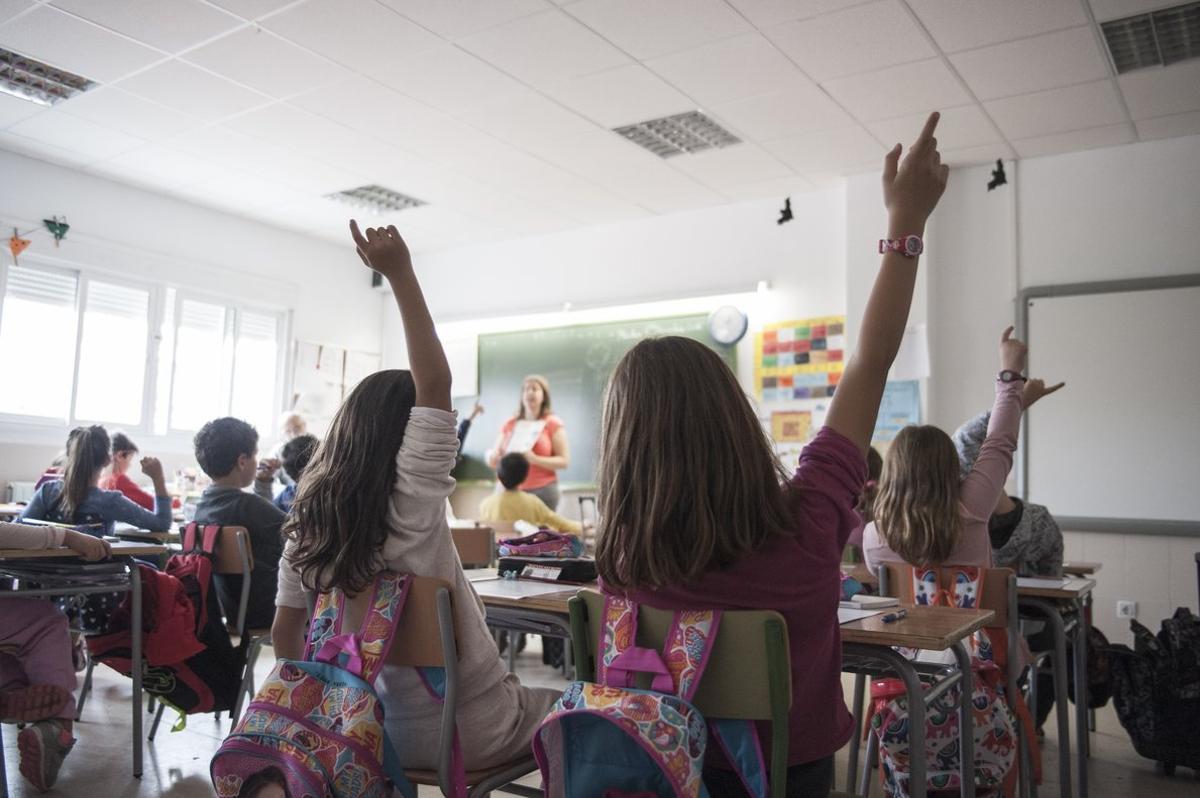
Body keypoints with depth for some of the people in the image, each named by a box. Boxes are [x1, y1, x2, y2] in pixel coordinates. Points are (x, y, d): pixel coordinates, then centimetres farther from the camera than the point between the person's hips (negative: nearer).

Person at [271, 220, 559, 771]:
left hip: (383, 730, 6)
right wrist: (400, 275, -24)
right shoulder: (408, 505, -21)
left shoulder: (310, 521, -4)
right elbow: (436, 385, -27)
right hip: (472, 733, -6)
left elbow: (285, 633, 3)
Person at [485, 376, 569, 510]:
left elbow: (564, 461, -4)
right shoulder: (509, 424, 14)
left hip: (542, 491, -3)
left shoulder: (553, 423, 4)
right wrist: (495, 454, -8)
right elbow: (492, 462, 15)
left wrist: (535, 459, -17)